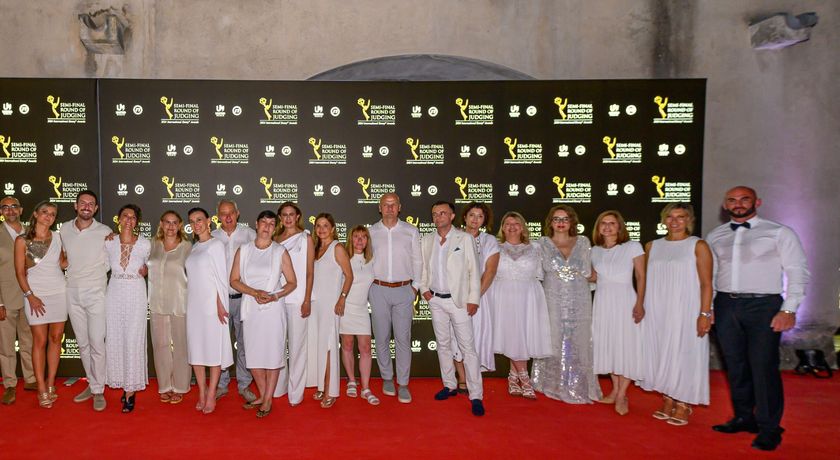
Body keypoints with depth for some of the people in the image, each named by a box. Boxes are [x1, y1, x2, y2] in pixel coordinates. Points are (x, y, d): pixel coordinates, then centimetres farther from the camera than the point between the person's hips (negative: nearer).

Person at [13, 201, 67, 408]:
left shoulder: (57, 237, 5)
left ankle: (50, 384, 16)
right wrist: (30, 296, -11)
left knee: (56, 338, 5)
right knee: (40, 341, -1)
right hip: (36, 294, -3)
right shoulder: (22, 240, -2)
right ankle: (42, 390, 6)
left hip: (59, 292, 3)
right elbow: (20, 271, -3)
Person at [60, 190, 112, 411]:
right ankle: (92, 384, 25)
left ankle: (98, 391, 5)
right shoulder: (64, 229, 5)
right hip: (72, 293, 4)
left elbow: (108, 263, 1)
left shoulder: (105, 232, -7)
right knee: (83, 343, 12)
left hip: (96, 293, -4)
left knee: (97, 344, -5)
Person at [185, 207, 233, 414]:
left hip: (212, 303, -7)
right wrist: (189, 302, 7)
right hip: (194, 304, 7)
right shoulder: (194, 247, 14)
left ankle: (211, 395, 5)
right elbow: (193, 277, 14)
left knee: (214, 347, -1)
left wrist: (220, 304, -15)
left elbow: (222, 277, -9)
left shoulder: (216, 245, -5)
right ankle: (202, 393, 18)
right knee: (196, 348, 8)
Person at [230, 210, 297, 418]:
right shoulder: (243, 250, 5)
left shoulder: (280, 252, 0)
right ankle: (262, 395, 26)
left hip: (273, 308, -2)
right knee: (253, 354, 8)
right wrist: (255, 292, -13)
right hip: (250, 308, 2)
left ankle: (268, 400, 14)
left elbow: (292, 282, 1)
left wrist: (274, 296, -15)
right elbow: (234, 280, 2)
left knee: (272, 354, 1)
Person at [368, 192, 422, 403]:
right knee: (382, 337, 7)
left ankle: (403, 384, 8)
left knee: (403, 338, -1)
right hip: (378, 290, 1)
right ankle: (387, 378, 24)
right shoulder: (371, 232, 5)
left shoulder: (411, 231, 4)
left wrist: (415, 287, 3)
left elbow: (417, 261, 8)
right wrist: (368, 285, 5)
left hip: (404, 290, -1)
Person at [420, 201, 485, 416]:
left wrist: (473, 299, -10)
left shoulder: (464, 239, -5)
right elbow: (423, 267, 16)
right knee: (443, 344, 13)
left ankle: (476, 396, -1)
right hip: (436, 300, 5)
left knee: (468, 347, -5)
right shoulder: (427, 240, 7)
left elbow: (473, 270, -6)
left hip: (459, 300, -4)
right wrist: (424, 288, 1)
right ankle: (450, 385, 27)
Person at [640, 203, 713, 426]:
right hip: (657, 311, 4)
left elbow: (706, 283, -8)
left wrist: (705, 313, -14)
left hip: (686, 310, -4)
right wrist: (641, 306, 8)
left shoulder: (698, 246, -4)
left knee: (683, 353, 2)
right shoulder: (652, 246, 9)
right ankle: (667, 401, 21)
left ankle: (683, 405, 14)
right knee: (661, 353, 8)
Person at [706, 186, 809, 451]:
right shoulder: (715, 237, 11)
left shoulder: (779, 233, 0)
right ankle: (744, 418, 26)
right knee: (735, 365, 11)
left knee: (763, 367, -5)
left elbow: (798, 273, -3)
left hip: (763, 305, -4)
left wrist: (789, 310, -11)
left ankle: (769, 429, 9)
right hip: (726, 305, 4)